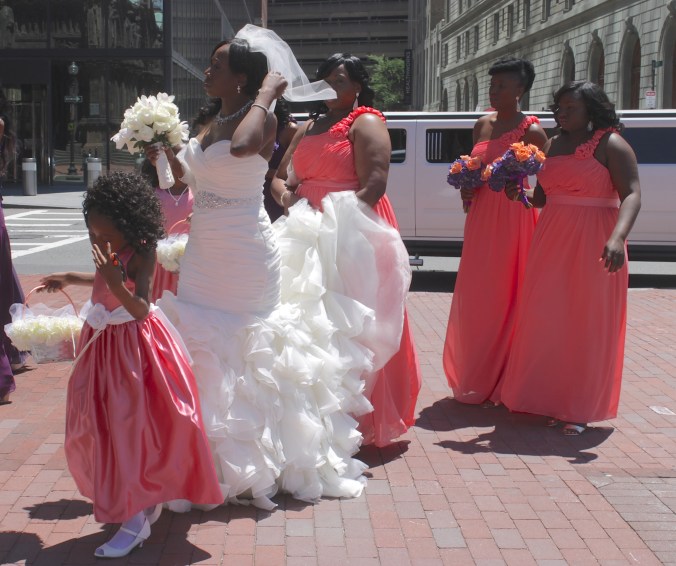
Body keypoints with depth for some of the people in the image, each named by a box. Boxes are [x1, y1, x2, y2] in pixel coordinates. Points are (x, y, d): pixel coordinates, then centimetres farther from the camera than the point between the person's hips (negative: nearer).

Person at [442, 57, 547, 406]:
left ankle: (499, 382, 11)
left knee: (504, 296, -1)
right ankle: (475, 379, 20)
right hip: (481, 216, 6)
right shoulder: (482, 125, 12)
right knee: (474, 295, 8)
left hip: (513, 217, -6)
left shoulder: (532, 131, -7)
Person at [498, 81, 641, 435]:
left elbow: (631, 195, -17)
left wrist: (617, 237, -33)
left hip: (592, 244, -6)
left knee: (588, 324, 1)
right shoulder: (553, 145, 13)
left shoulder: (611, 145, -7)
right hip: (552, 240, 6)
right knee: (548, 320, 6)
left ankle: (581, 408, 10)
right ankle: (551, 399, 19)